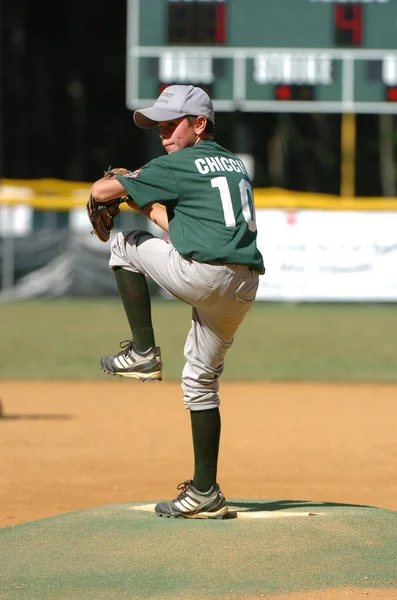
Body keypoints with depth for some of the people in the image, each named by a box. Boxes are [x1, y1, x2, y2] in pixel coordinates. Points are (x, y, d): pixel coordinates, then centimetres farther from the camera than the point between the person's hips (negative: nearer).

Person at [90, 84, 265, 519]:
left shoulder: (178, 165, 0)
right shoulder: (235, 165, 22)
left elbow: (101, 191, 1)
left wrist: (125, 182, 23)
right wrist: (146, 204, 30)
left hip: (203, 277, -8)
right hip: (244, 288, 8)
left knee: (126, 244, 16)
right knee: (201, 381, 18)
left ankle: (143, 353, 12)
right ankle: (205, 494, 16)